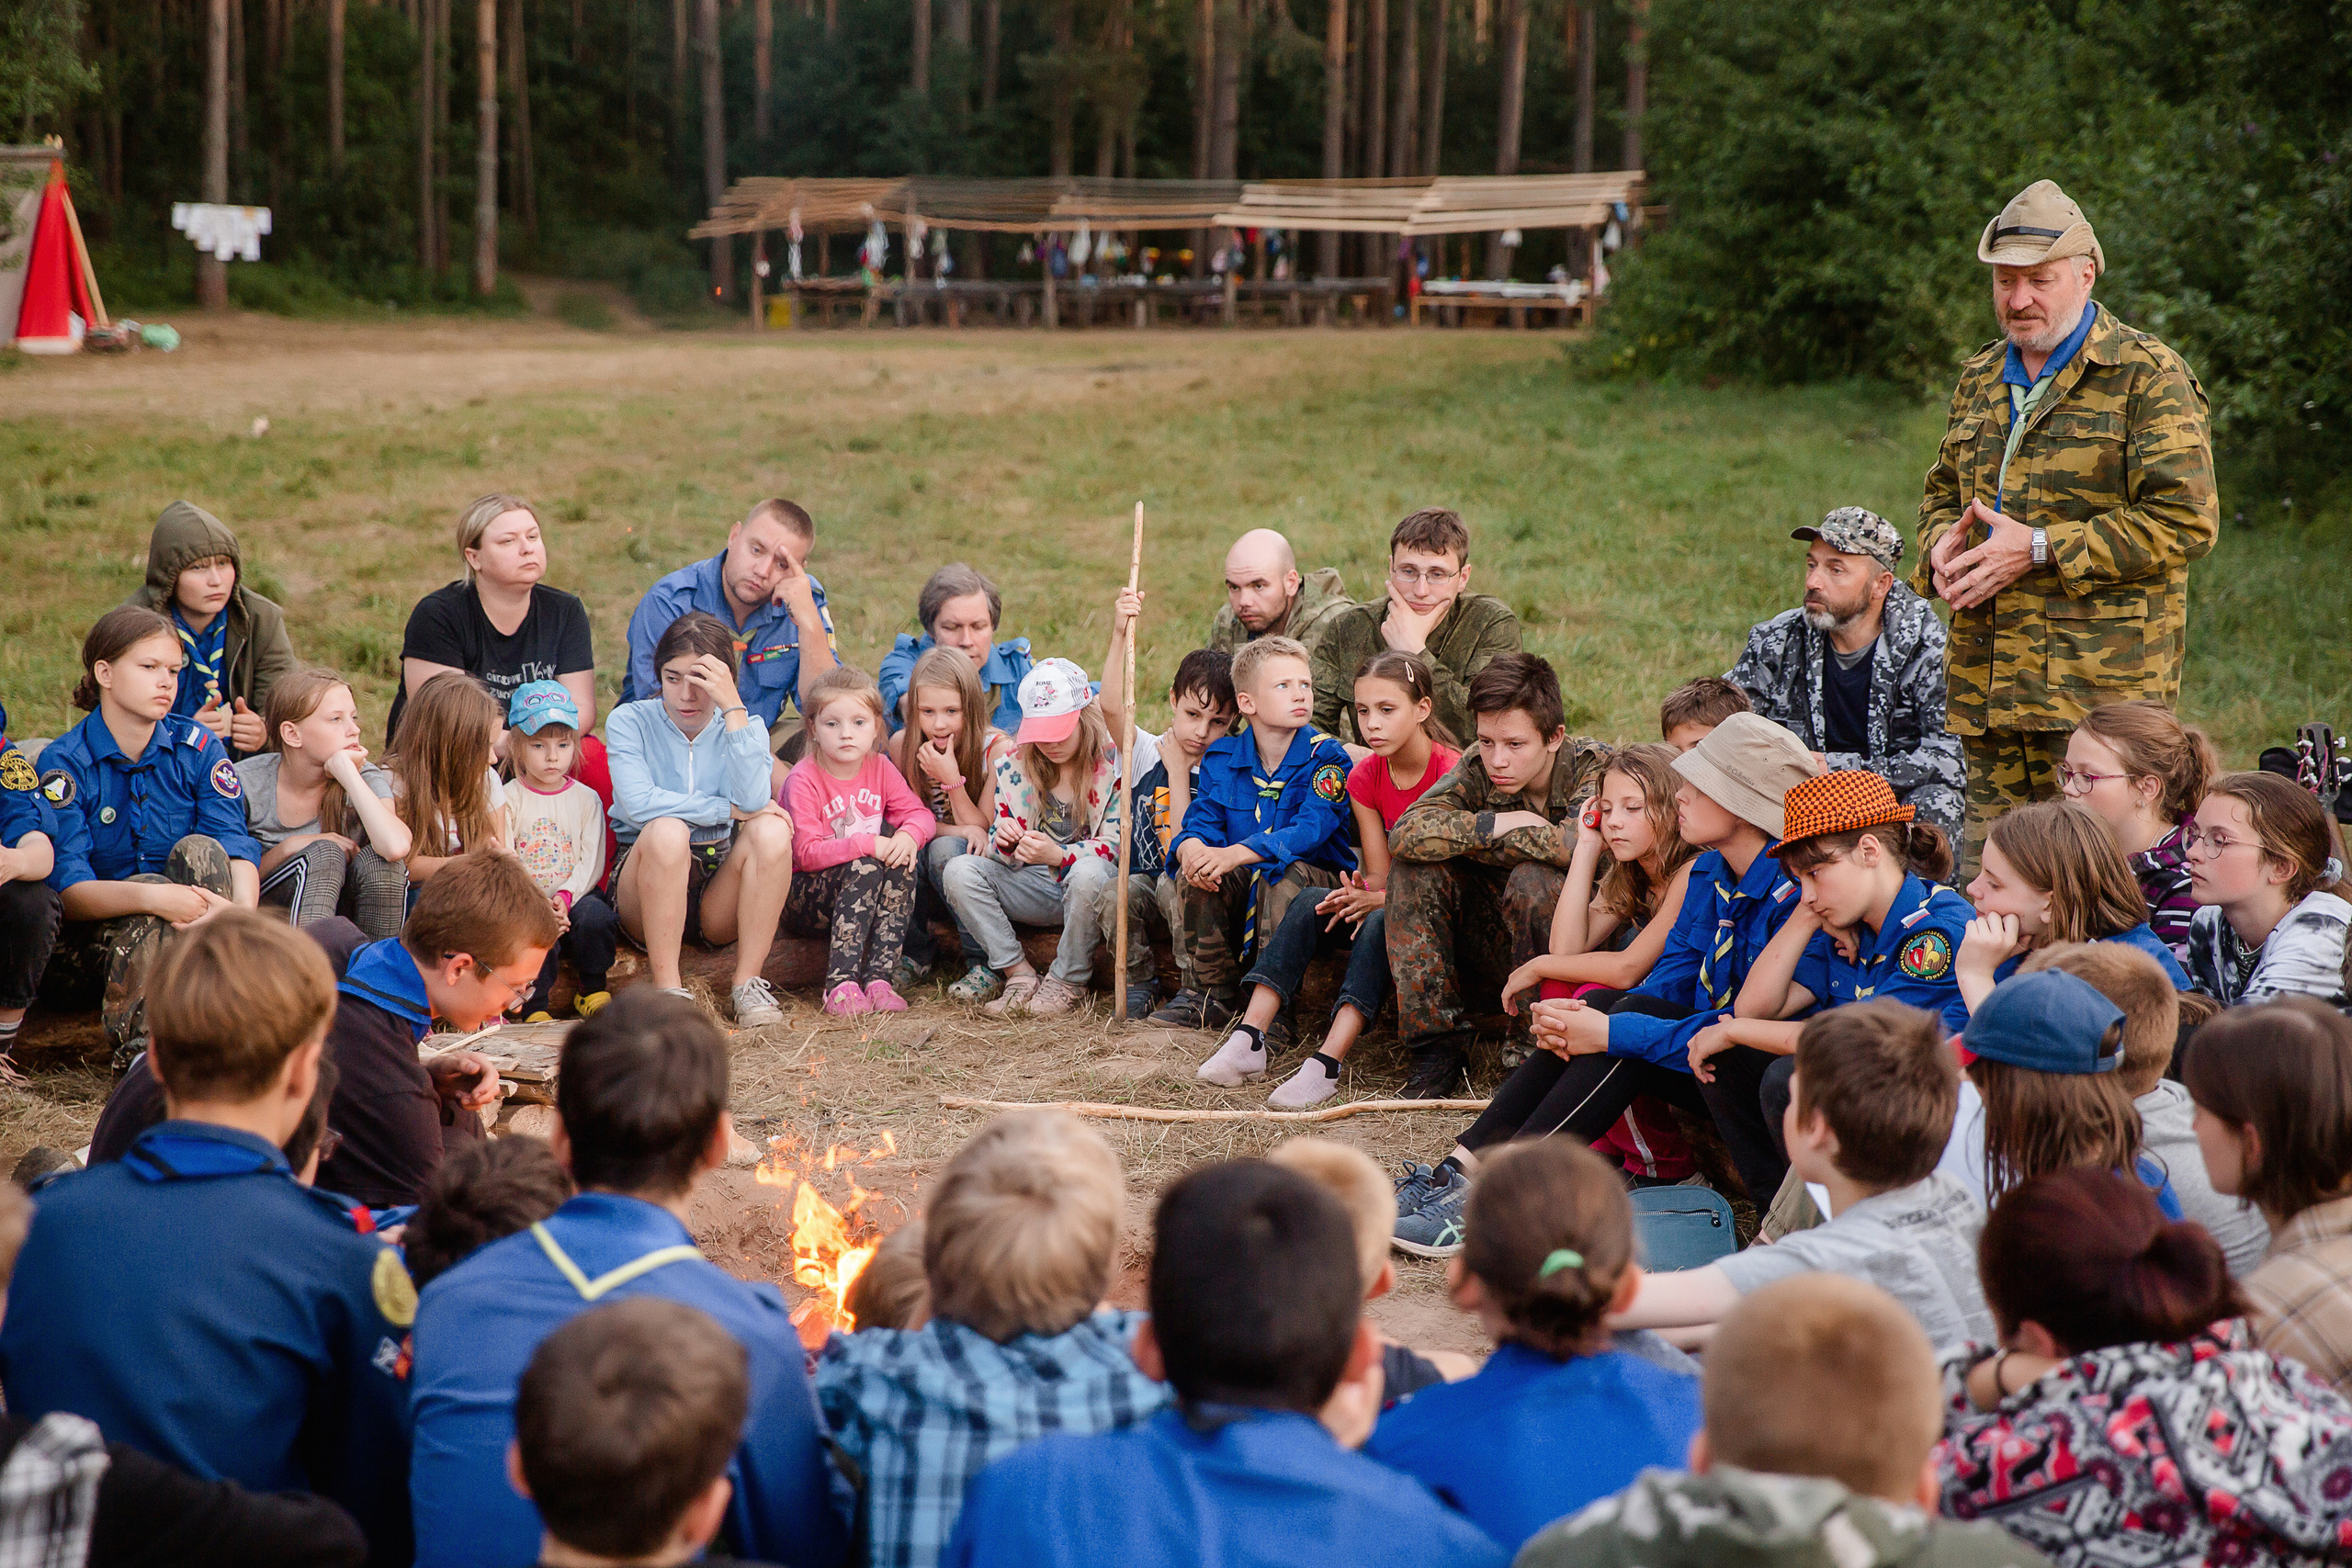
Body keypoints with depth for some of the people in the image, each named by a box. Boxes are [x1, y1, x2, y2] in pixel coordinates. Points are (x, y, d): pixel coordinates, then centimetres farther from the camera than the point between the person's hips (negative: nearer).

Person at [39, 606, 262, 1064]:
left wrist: (243, 913, -35)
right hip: (93, 939, -3)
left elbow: (237, 845, -12)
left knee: (200, 850, -24)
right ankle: (136, 1048, -36)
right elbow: (66, 889, -19)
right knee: (151, 882, -30)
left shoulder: (196, 746, 1)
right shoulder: (63, 763, -8)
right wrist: (151, 896, -38)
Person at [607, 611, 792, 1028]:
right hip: (643, 891, -2)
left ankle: (748, 984, -21)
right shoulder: (629, 721, -1)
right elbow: (638, 804, -20)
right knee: (667, 830, -33)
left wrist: (733, 707, -20)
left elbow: (753, 801, -18)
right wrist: (729, 810, -16)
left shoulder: (744, 726, 5)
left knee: (771, 830, -26)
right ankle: (668, 990, -29)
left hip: (721, 894, 2)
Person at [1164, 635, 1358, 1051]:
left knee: (1283, 877, -36)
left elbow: (1309, 830, -26)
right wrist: (1191, 846, -32)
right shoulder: (1221, 758, 3)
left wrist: (1234, 854, -39)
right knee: (1197, 873, -24)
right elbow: (1202, 820, -4)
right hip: (1245, 887, 4)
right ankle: (1217, 1003, -9)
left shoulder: (1325, 757, -12)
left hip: (1318, 880, -4)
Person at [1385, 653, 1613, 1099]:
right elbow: (1406, 832, -18)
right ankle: (1438, 1042, -12)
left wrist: (1463, 837, -24)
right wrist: (1492, 825, -27)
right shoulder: (1480, 768, -5)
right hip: (1500, 944, 5)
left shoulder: (1594, 766, -17)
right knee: (1417, 863, -15)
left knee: (1534, 880, -34)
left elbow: (1572, 844, -37)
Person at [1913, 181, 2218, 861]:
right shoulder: (1980, 379, 18)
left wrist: (2040, 549, -14)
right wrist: (1941, 545, 5)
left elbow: (2185, 520, -12)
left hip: (2102, 684, -6)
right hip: (1986, 688, 7)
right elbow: (1941, 491, 31)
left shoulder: (2149, 377, -4)